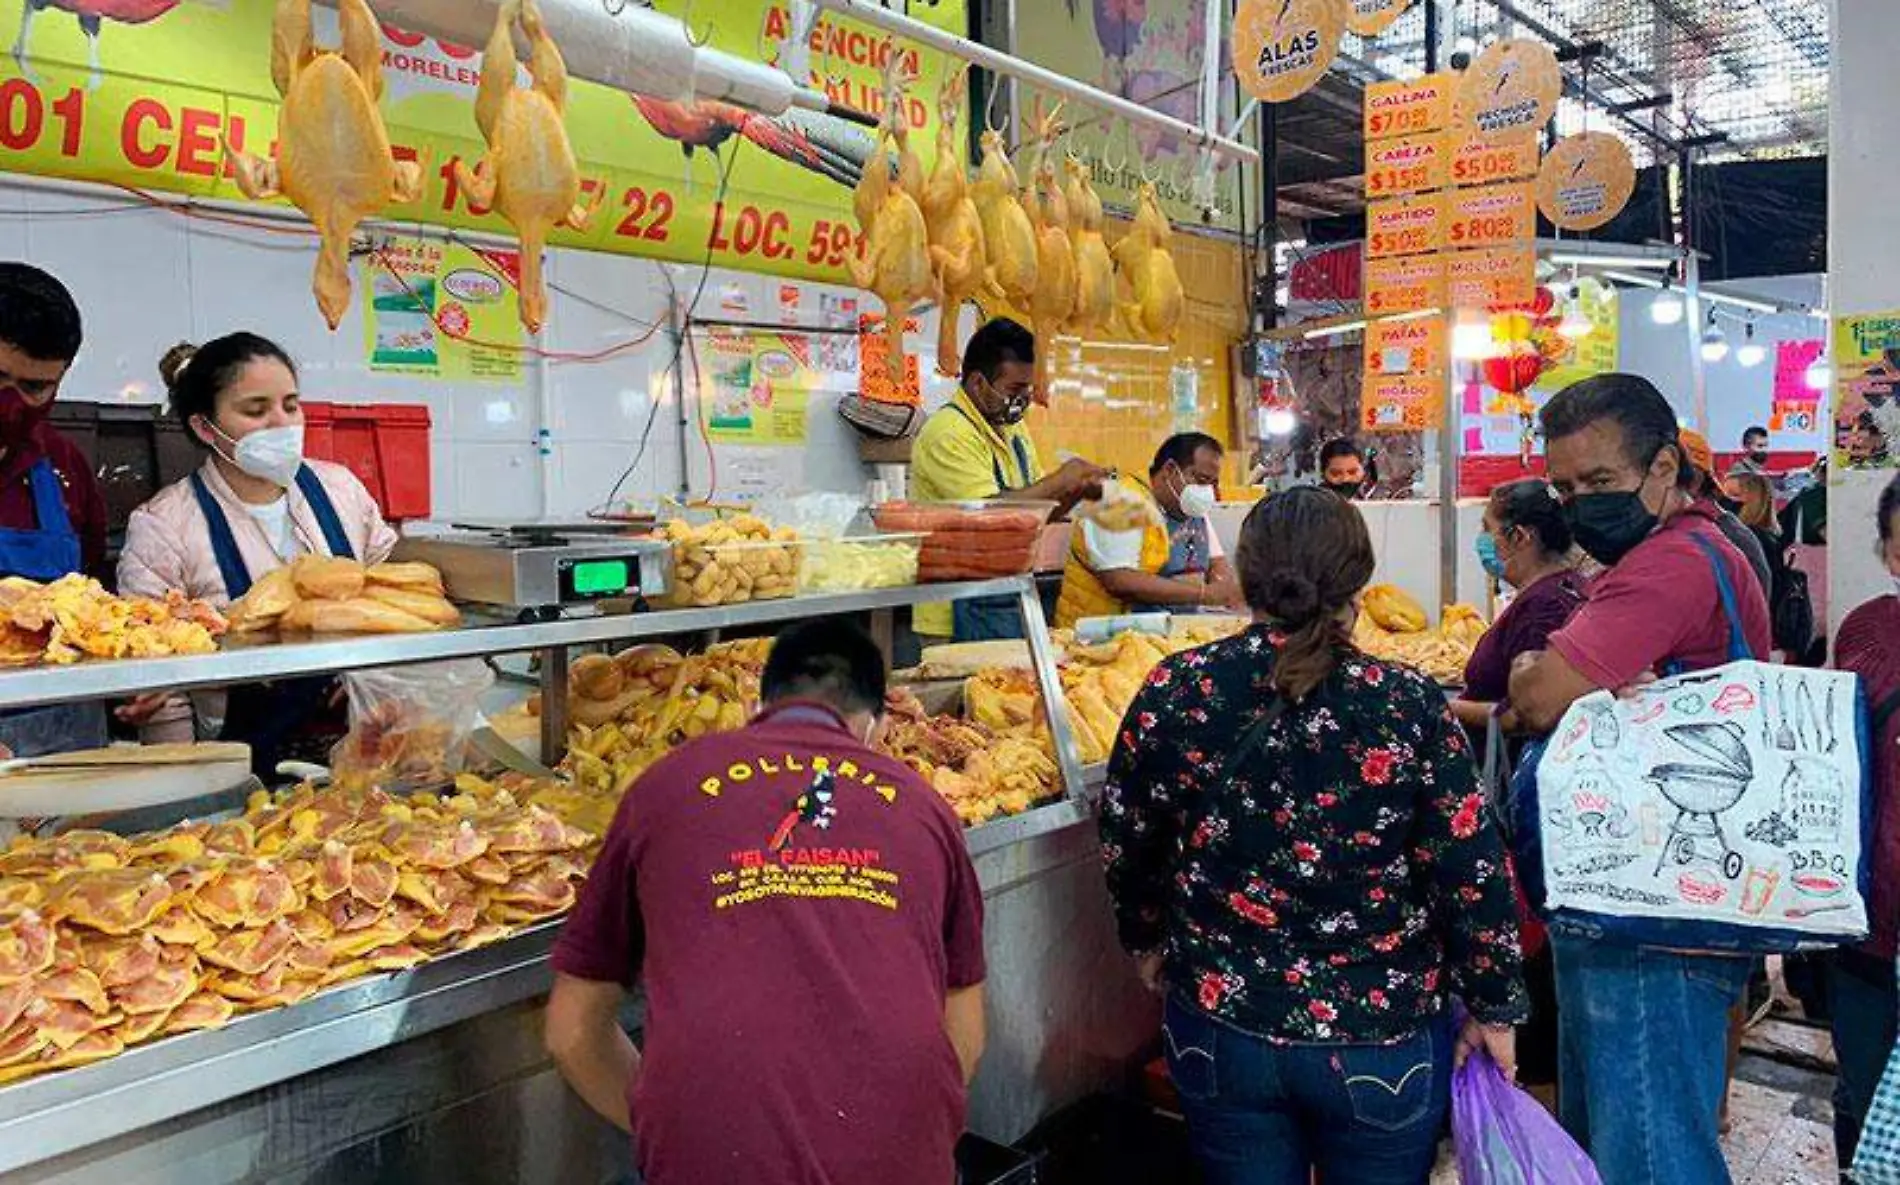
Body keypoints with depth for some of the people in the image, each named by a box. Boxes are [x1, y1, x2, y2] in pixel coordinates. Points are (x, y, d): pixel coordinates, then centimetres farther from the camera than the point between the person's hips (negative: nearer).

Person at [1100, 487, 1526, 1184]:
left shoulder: (1176, 694, -11)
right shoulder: (1409, 707, -15)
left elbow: (1125, 843, 0)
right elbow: (1473, 875, -11)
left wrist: (1145, 938, 18)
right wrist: (1495, 1007, 4)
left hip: (1219, 1031, 1)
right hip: (1382, 1044, -1)